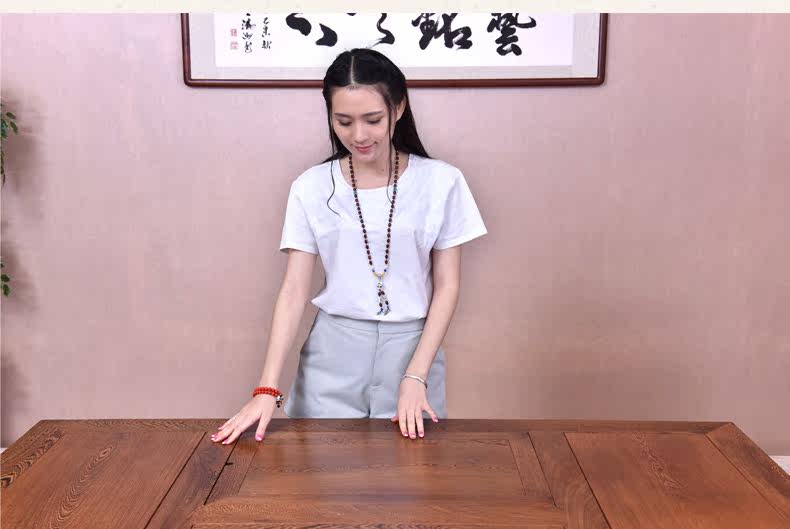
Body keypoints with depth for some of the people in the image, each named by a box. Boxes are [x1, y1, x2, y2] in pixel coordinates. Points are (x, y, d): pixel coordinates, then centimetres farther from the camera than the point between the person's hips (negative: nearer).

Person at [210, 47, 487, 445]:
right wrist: (267, 389, -11)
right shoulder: (311, 188, -4)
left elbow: (447, 285, -3)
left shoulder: (440, 182, -6)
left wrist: (415, 377, -10)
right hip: (334, 352, 1)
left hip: (412, 348, 0)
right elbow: (294, 289, -4)